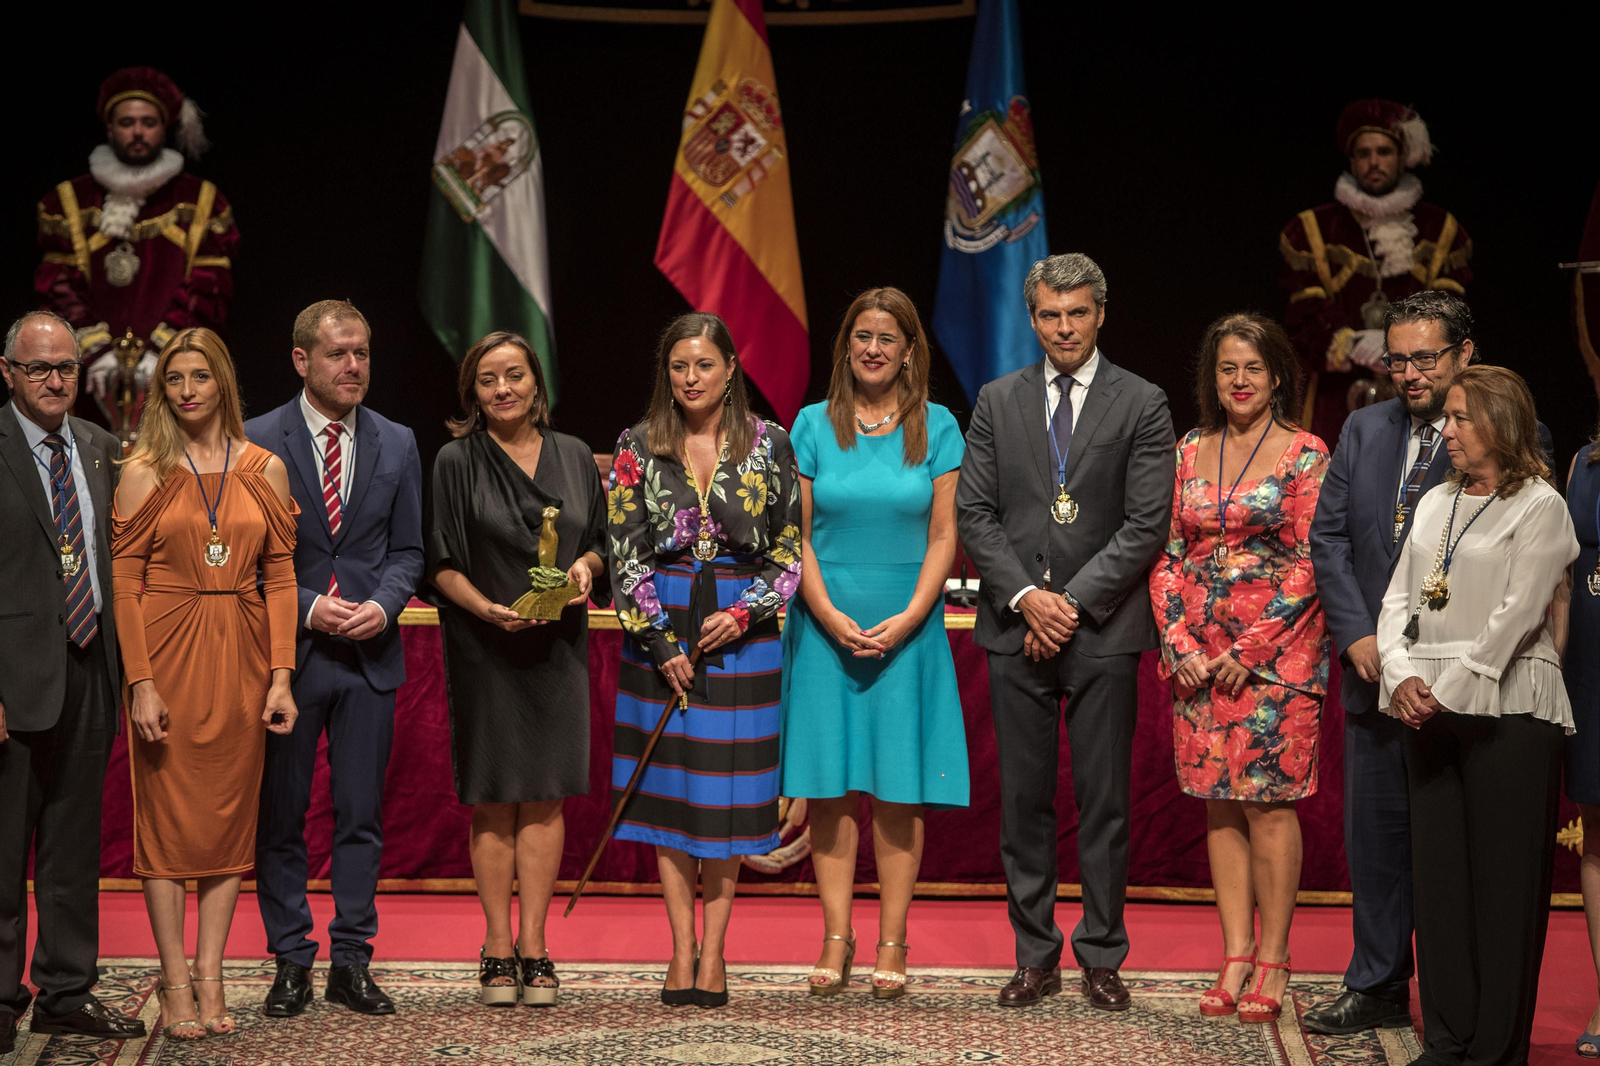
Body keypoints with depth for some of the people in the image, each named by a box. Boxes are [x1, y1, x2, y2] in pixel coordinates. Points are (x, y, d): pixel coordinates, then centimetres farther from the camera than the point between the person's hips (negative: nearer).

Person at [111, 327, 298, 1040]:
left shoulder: (263, 469, 6)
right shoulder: (145, 472, -1)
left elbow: (280, 575, 6)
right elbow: (125, 582, -4)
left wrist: (281, 675, -2)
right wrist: (141, 682, -12)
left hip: (240, 657, 3)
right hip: (167, 654, -2)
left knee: (230, 816, 4)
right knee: (167, 817, 0)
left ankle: (210, 976, 11)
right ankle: (175, 983, 6)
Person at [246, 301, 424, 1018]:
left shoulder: (397, 445, 8)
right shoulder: (258, 441, -2)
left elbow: (407, 550, 11)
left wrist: (383, 604, -8)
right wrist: (308, 608, -13)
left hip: (369, 656, 2)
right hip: (286, 654, -2)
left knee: (361, 816, 5)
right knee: (280, 817, 4)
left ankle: (351, 961, 12)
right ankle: (291, 962, 13)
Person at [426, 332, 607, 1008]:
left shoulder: (573, 457, 9)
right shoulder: (456, 462, 0)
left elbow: (598, 541, 14)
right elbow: (441, 563, -3)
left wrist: (584, 564, -8)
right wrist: (487, 607, -18)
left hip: (558, 644, 2)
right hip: (483, 647, -2)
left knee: (544, 797, 1)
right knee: (494, 799, 1)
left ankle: (533, 945, 5)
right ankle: (498, 947, 7)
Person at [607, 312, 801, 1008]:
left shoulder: (768, 445, 3)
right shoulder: (638, 449, 3)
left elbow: (790, 550, 3)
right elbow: (624, 552, -1)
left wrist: (744, 613, -10)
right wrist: (661, 639, -8)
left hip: (741, 630, 0)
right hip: (661, 631, 1)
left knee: (727, 789, 0)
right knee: (667, 786, 1)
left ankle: (713, 950, 5)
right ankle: (682, 950, 7)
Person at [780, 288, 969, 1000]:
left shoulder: (937, 428, 4)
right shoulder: (814, 425, 4)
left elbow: (943, 537, 1)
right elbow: (797, 536, 2)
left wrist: (907, 619, -11)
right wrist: (830, 616, -10)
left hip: (907, 628, -1)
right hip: (825, 626, 1)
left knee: (898, 789, 1)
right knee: (830, 785, 1)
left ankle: (892, 942, 6)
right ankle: (836, 937, 7)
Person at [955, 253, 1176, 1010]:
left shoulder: (1141, 405, 1)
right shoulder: (998, 402, 9)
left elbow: (1147, 524, -5)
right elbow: (973, 513, 4)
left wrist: (1074, 601, -11)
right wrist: (1027, 598, -8)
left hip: (1104, 629, -2)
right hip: (1015, 631, 2)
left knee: (1104, 802, 2)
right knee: (1024, 800, 5)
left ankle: (1101, 959, 10)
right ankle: (1034, 957, 12)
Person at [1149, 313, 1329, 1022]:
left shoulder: (1305, 455, -3)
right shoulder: (1189, 453, 10)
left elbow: (1310, 564, -8)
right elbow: (1167, 557, 11)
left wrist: (1251, 649, -12)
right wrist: (1179, 641, -2)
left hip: (1277, 652, -4)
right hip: (1199, 656, 5)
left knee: (1268, 803, -5)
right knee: (1220, 804, 5)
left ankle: (1273, 962, 1)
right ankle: (1235, 956, 10)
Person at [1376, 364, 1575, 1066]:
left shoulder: (1539, 508, -4)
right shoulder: (1436, 503, 16)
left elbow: (1514, 617, -12)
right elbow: (1398, 599, 12)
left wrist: (1448, 690, -16)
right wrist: (1402, 677, -5)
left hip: (1507, 710, -6)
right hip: (1432, 711, 6)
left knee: (1504, 878, -3)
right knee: (1438, 874, 6)